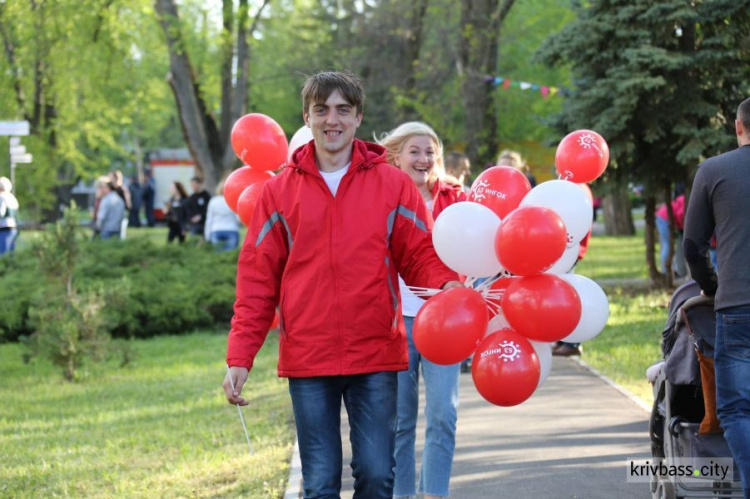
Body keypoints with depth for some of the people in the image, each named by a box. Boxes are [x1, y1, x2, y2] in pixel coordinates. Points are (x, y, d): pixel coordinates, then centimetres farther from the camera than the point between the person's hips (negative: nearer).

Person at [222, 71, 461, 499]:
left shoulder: (393, 184, 4)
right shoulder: (280, 191, 6)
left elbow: (421, 254, 4)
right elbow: (257, 279, 5)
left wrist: (446, 285, -20)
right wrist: (240, 357, -1)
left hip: (376, 355, 0)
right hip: (308, 359, 1)